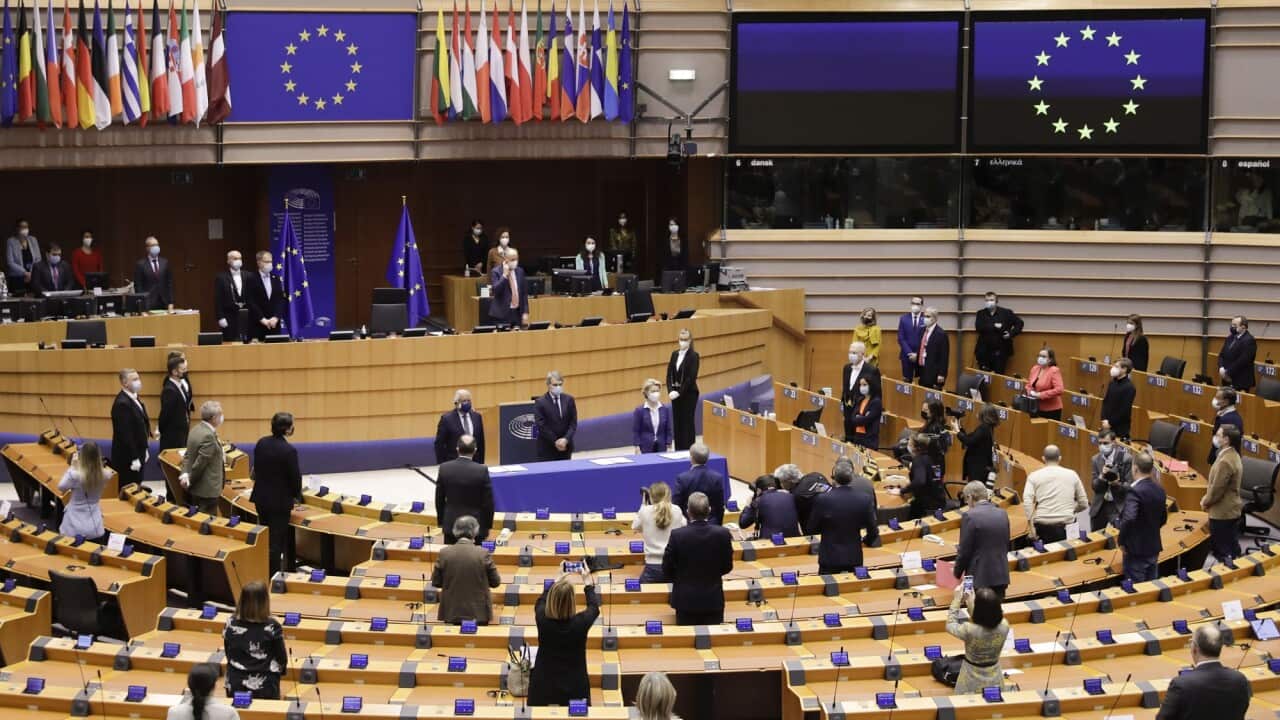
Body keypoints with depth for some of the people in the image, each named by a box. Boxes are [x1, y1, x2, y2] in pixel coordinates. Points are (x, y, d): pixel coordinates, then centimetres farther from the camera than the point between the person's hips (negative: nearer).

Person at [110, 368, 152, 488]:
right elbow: (125, 433, -23)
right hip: (126, 459, -9)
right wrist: (134, 459, -21)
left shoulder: (135, 398, 9)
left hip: (138, 453, 9)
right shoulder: (122, 403, -21)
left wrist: (144, 449, 18)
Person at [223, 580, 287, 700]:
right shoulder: (272, 627, -14)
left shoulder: (231, 624, -5)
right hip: (265, 688, -3)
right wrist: (275, 671, 17)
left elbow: (227, 654, 8)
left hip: (235, 686, 3)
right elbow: (281, 659, -4)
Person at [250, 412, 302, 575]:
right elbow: (295, 476, -14)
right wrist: (297, 496, 5)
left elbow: (256, 468, 8)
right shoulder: (289, 450, -23)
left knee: (265, 537, 20)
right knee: (277, 540, 3)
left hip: (261, 497, 7)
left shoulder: (261, 443, -3)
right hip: (280, 500, -7)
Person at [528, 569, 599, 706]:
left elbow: (541, 601, 8)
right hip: (574, 686, -1)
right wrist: (589, 584, 18)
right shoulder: (580, 622, -21)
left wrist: (557, 581, 19)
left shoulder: (542, 619, -18)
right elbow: (594, 607, 3)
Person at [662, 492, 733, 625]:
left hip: (686, 600, -1)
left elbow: (667, 571, -6)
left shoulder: (677, 535, -15)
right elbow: (727, 567, 1)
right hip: (713, 600, 1)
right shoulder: (722, 534, -11)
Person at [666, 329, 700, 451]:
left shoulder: (694, 356, -9)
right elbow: (669, 374, 6)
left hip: (688, 393, -6)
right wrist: (670, 391, -8)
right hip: (676, 393, 6)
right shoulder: (674, 354, 9)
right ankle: (678, 451, 15)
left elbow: (692, 377, -15)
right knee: (677, 422, 8)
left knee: (687, 422, -2)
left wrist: (680, 392, -17)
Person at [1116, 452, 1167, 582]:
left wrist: (1122, 541, -18)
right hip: (1154, 547, 8)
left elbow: (1128, 519, -31)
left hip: (1136, 549, -8)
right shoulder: (1159, 490, 5)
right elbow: (1163, 519, 16)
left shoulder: (1135, 491, -20)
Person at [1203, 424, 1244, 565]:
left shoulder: (1225, 461, -26)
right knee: (1231, 550, 17)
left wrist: (1205, 502, -6)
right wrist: (1207, 498, 10)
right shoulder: (1232, 455, 7)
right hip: (1230, 510, 10)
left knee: (1223, 553, 0)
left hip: (1222, 512, -10)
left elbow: (1217, 488, -22)